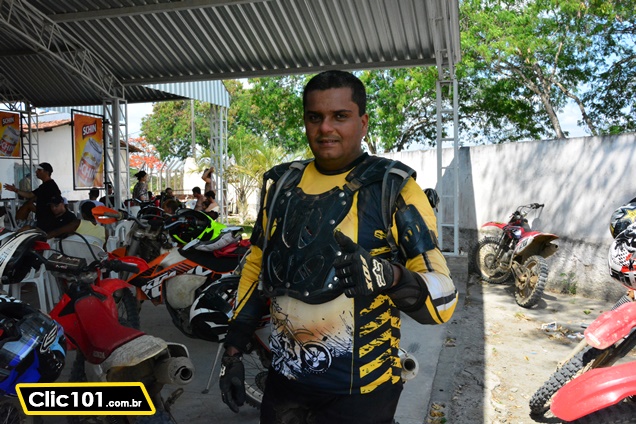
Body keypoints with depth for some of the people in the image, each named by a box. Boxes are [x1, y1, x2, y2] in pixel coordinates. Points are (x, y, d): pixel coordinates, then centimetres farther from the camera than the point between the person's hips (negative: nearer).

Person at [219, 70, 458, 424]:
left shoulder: (394, 188, -12)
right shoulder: (280, 184, 3)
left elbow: (443, 298, -14)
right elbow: (257, 269, 12)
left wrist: (390, 276, -34)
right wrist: (234, 351, 9)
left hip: (359, 390, -4)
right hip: (284, 379, 5)